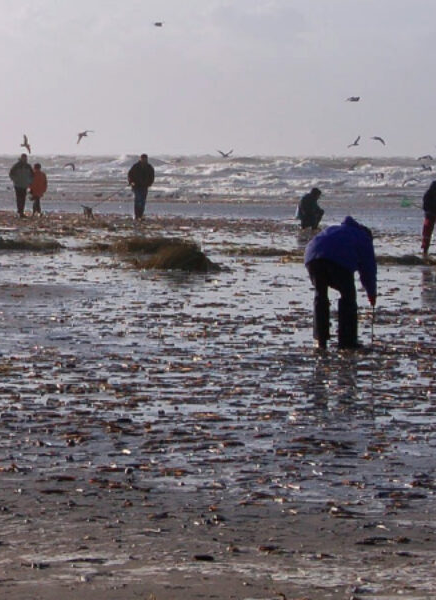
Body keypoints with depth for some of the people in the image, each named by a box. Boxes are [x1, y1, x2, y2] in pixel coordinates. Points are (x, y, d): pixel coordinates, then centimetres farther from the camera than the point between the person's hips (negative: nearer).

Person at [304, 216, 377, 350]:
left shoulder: (333, 229, 44)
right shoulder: (364, 238, 30)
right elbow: (369, 267, 28)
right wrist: (372, 293, 39)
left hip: (313, 255, 5)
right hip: (340, 260, -5)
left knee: (320, 295, 18)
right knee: (348, 296, 10)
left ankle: (320, 339, 14)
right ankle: (347, 340, 7)